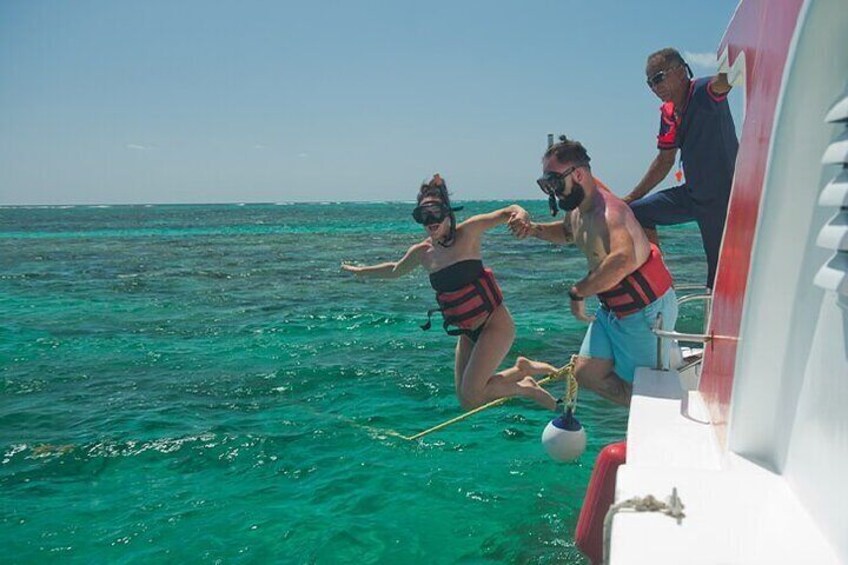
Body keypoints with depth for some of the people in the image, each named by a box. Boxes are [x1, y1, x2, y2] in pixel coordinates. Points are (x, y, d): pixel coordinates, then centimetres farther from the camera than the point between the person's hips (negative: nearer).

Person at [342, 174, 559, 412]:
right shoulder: (421, 252, 2)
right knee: (466, 400, 8)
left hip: (495, 323, -7)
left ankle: (526, 388, 11)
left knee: (472, 395, -14)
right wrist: (359, 271, 30)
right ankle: (522, 369, 24)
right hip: (467, 332, 7)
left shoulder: (467, 233, -13)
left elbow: (508, 212, -19)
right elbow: (395, 270, 23)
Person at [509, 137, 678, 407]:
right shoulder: (576, 209, 2)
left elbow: (623, 260, -48)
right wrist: (534, 229, 7)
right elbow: (568, 233, 28)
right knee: (587, 374, 10)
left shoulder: (609, 210, -28)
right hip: (611, 309, 9)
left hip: (646, 311, -9)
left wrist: (578, 291, -36)